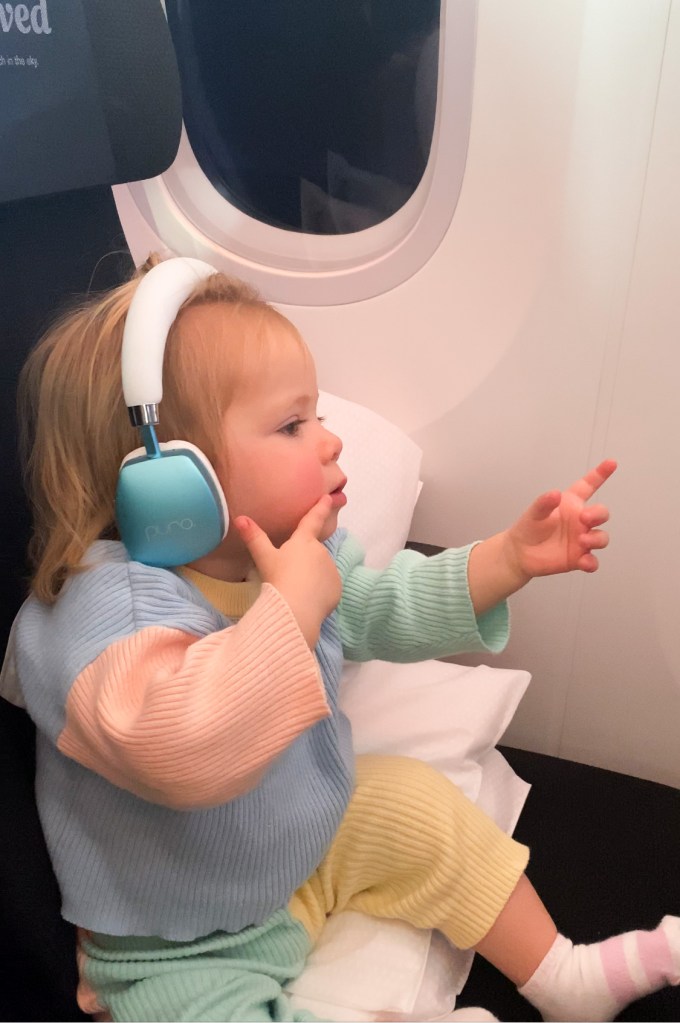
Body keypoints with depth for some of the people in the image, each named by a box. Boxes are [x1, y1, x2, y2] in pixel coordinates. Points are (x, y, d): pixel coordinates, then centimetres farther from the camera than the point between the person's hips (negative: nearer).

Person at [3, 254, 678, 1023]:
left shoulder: (295, 551, -8)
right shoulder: (108, 602, -35)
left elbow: (389, 607, 6)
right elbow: (180, 749, -53)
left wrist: (510, 558, -6)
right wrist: (293, 602, -43)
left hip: (312, 830, 7)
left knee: (431, 812, 8)